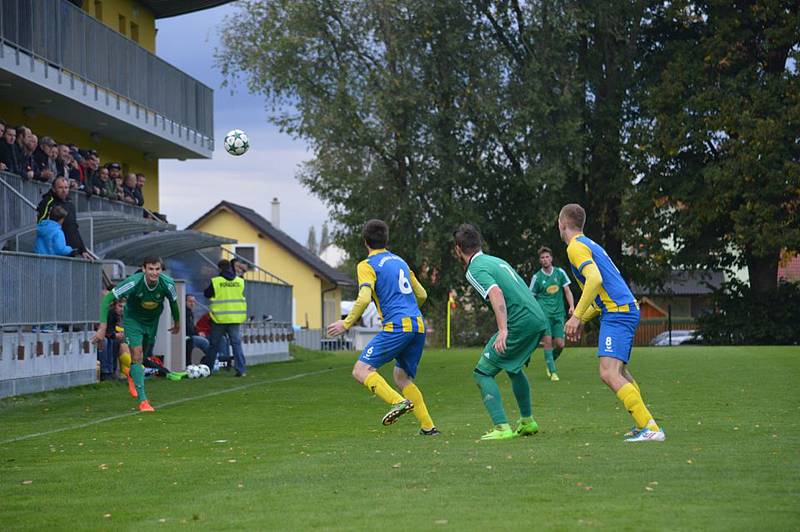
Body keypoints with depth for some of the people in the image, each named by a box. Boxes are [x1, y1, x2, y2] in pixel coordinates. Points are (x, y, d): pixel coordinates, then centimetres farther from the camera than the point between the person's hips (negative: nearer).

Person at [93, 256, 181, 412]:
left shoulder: (167, 283, -25)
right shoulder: (133, 282, -33)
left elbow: (173, 302, -2)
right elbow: (107, 299, -27)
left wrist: (177, 322, 13)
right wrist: (102, 327, -33)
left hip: (152, 320, 3)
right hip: (133, 319, -3)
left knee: (144, 353, 14)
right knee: (137, 354, -14)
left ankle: (133, 376, 48)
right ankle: (142, 400, -13)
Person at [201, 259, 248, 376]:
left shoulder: (215, 281, -9)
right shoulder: (240, 281, 0)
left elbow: (206, 294, 2)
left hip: (220, 318, -2)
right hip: (235, 318, 2)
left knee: (214, 345, 10)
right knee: (236, 343, 4)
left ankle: (207, 369, 19)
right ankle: (241, 370, -6)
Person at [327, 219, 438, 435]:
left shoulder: (367, 265, 0)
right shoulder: (400, 261, 22)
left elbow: (364, 298, -15)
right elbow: (422, 295, 27)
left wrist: (346, 323, -7)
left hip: (397, 326, -7)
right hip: (418, 325, 7)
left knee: (362, 370, -7)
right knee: (401, 377, 18)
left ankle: (399, 401, -27)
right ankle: (428, 426, 8)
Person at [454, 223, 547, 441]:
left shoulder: (475, 269, -6)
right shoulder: (497, 261, 21)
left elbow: (497, 294, -24)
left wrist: (503, 330, -34)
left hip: (520, 323, -9)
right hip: (539, 319, 9)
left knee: (483, 373, -1)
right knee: (514, 366, 32)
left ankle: (502, 428, -13)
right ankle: (527, 422, 38)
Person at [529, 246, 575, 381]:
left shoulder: (560, 273, 7)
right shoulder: (537, 277, 1)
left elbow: (567, 291, 8)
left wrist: (571, 306, -6)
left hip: (558, 313, 3)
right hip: (544, 313, -3)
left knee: (560, 344, -2)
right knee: (548, 341, -15)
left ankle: (550, 363, 27)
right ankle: (553, 372, -7)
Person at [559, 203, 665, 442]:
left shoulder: (576, 246, -7)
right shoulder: (589, 244, 23)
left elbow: (595, 279, -23)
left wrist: (577, 316, -22)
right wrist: (583, 320, 26)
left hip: (617, 314, -10)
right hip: (627, 309, 10)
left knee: (609, 374, -18)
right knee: (619, 371, 23)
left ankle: (650, 428, -25)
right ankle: (644, 424, 24)